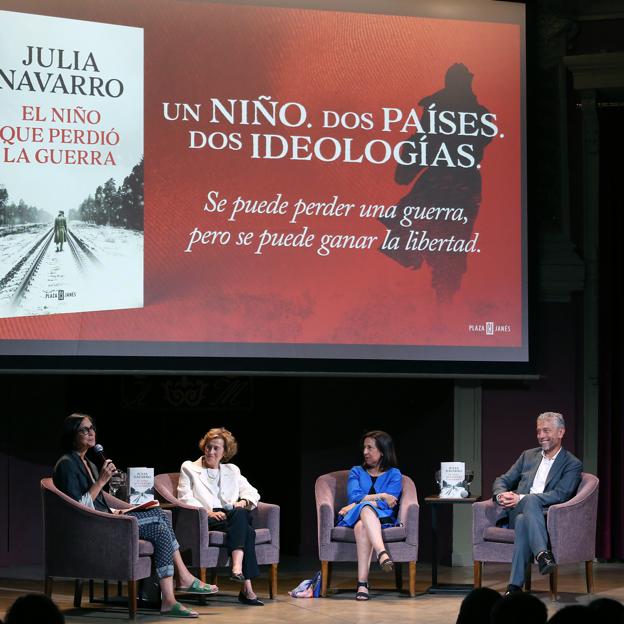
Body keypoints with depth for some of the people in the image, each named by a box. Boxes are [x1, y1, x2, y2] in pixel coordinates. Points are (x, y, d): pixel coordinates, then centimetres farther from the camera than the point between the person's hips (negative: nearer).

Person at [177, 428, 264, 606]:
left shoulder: (232, 471, 29)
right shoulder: (189, 468, 16)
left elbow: (251, 491, 22)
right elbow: (185, 499, 2)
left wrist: (244, 502, -3)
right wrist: (208, 512, -15)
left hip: (232, 516, 4)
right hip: (203, 520, -4)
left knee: (240, 513, -36)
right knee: (247, 531, -33)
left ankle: (238, 569, -49)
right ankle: (247, 587, -46)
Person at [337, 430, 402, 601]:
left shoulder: (394, 474, 16)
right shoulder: (356, 472, 24)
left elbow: (389, 504, -2)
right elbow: (354, 496, 3)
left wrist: (357, 504, -8)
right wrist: (381, 496, -4)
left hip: (383, 519, -1)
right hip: (354, 518, 1)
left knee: (362, 526, -41)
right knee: (366, 508, -39)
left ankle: (362, 582, -57)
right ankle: (382, 553, -64)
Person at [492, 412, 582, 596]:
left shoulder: (572, 464, 7)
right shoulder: (529, 456, 24)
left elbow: (560, 495, -8)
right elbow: (502, 481, 20)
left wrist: (521, 498, -18)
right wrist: (501, 495, -8)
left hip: (546, 517, -3)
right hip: (517, 512, 3)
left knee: (524, 521, -39)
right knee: (531, 500, -35)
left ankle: (515, 586, -48)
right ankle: (542, 554, -55)